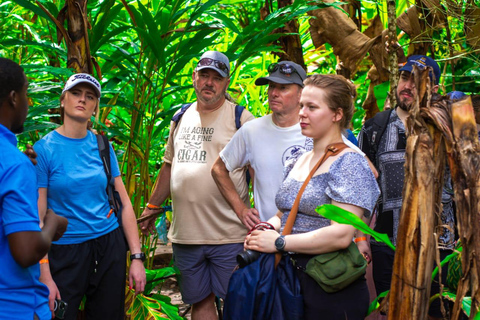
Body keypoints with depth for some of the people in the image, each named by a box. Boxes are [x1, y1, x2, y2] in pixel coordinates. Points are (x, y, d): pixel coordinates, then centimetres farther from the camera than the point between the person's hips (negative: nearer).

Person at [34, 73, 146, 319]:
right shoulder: (44, 149, -8)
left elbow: (124, 203, 5)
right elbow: (37, 218, -10)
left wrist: (137, 257, 0)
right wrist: (45, 278, -15)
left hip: (110, 247, 4)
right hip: (65, 252, -3)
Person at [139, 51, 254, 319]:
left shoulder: (240, 118, -3)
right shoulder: (181, 118, 14)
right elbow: (170, 165, 23)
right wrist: (152, 207, 22)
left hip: (229, 236, -5)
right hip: (185, 234, 5)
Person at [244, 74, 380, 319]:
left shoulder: (349, 164, -13)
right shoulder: (297, 162, 12)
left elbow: (341, 235, -23)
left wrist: (278, 242, -19)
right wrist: (265, 230, -3)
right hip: (290, 278, 7)